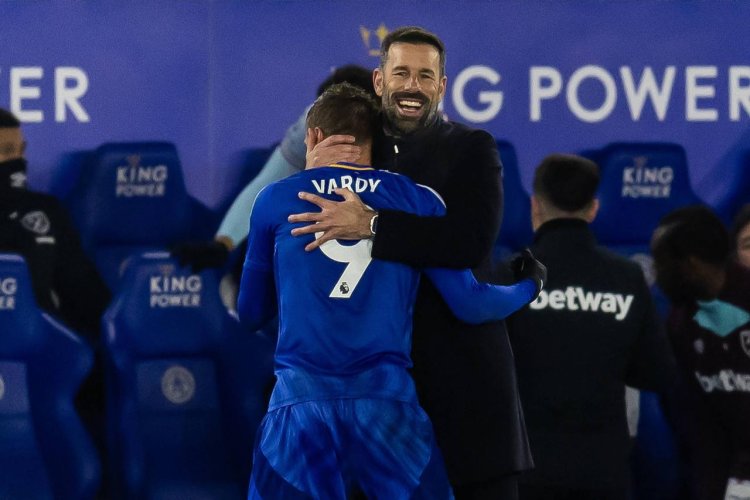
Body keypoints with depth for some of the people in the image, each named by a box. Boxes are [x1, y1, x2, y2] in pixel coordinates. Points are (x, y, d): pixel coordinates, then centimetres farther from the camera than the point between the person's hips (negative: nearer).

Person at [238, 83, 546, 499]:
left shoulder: (276, 200, 10)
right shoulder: (418, 201, 9)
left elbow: (251, 314, 18)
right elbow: (469, 304, 6)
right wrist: (529, 285, 27)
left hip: (299, 402, 0)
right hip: (387, 398, 0)